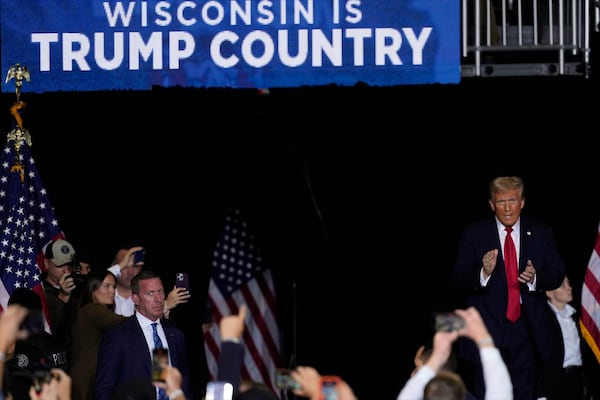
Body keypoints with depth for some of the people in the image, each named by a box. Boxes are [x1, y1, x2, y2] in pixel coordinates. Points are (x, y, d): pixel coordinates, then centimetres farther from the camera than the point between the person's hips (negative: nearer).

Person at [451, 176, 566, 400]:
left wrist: (535, 278, -16)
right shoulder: (473, 234, 3)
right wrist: (483, 273, -23)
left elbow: (557, 275, 6)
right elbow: (458, 279, -2)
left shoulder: (542, 234, 8)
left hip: (527, 330, 2)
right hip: (487, 329, -2)